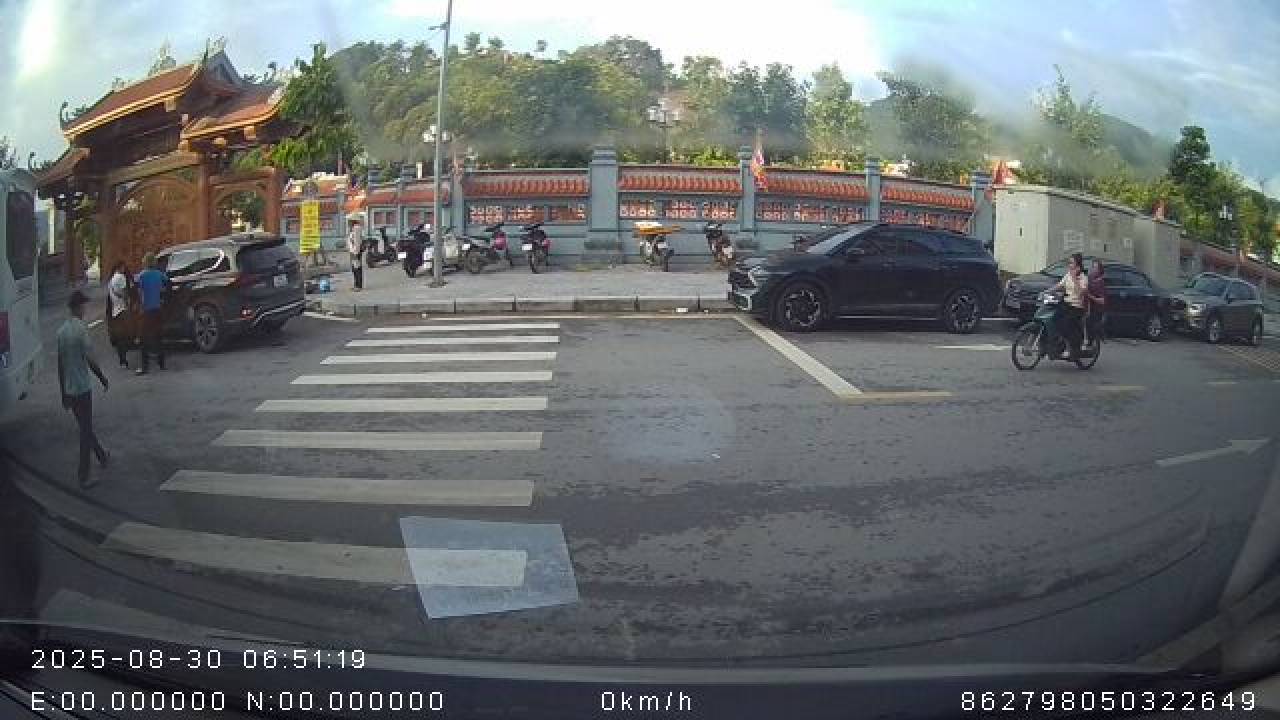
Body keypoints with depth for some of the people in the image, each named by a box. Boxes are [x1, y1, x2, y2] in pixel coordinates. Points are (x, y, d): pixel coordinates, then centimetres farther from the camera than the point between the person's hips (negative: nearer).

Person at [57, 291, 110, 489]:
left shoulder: (61, 331, 5)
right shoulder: (81, 329, -15)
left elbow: (60, 364, 10)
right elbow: (90, 360, -18)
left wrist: (63, 393, 17)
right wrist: (103, 380, -3)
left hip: (69, 390, 7)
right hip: (82, 388, -7)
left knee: (85, 427, 21)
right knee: (86, 431, -1)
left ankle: (102, 457, 40)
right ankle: (83, 477, 2)